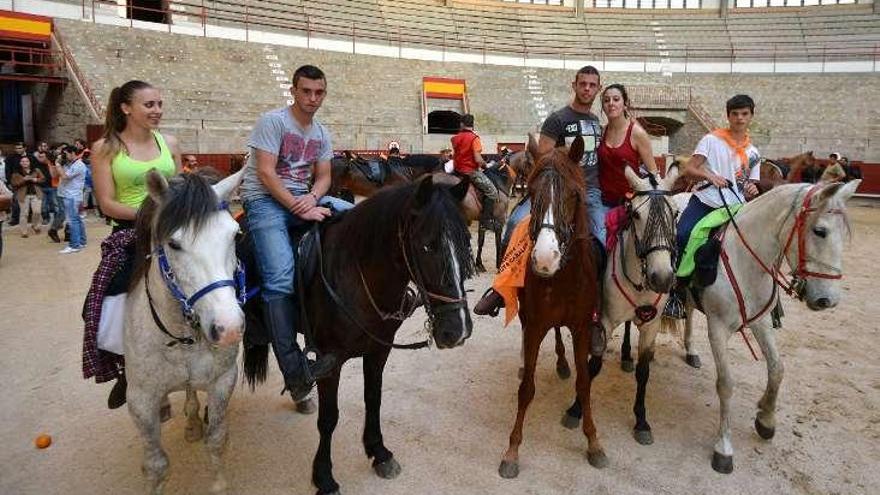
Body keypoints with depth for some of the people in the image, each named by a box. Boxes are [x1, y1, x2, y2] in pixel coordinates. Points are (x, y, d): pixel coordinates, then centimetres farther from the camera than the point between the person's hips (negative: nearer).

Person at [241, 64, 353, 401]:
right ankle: (295, 371, -22)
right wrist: (300, 208, -20)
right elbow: (265, 174, -14)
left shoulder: (321, 134, 16)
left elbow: (323, 176, 12)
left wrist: (312, 199, -11)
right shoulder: (273, 121, -5)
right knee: (280, 279, -24)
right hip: (265, 200, -6)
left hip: (304, 198, 7)